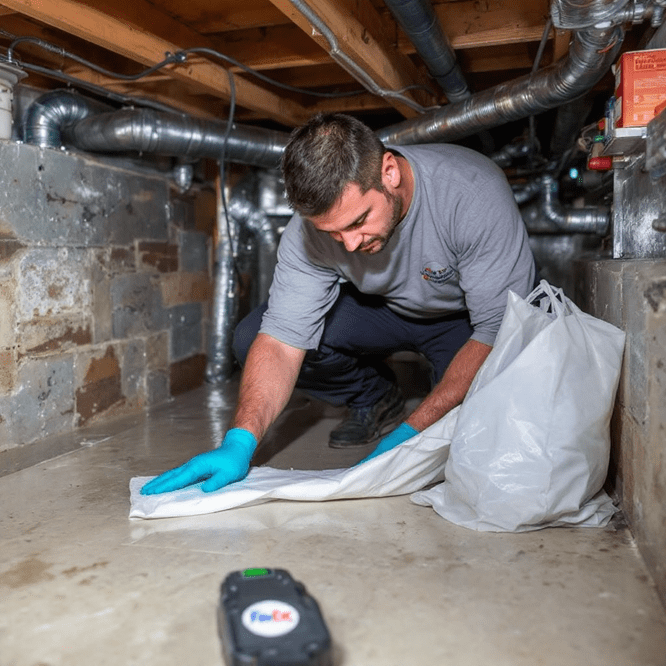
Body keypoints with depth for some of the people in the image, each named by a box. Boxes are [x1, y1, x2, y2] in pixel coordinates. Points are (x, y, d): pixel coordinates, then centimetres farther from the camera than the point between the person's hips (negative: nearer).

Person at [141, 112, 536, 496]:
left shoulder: (473, 193, -35)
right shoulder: (312, 225, -25)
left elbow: (499, 333, -31)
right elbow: (282, 341, -24)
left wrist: (414, 431, -36)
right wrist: (240, 443, -38)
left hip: (466, 315, -3)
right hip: (385, 306, 3)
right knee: (252, 338, -15)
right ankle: (377, 400, 6)